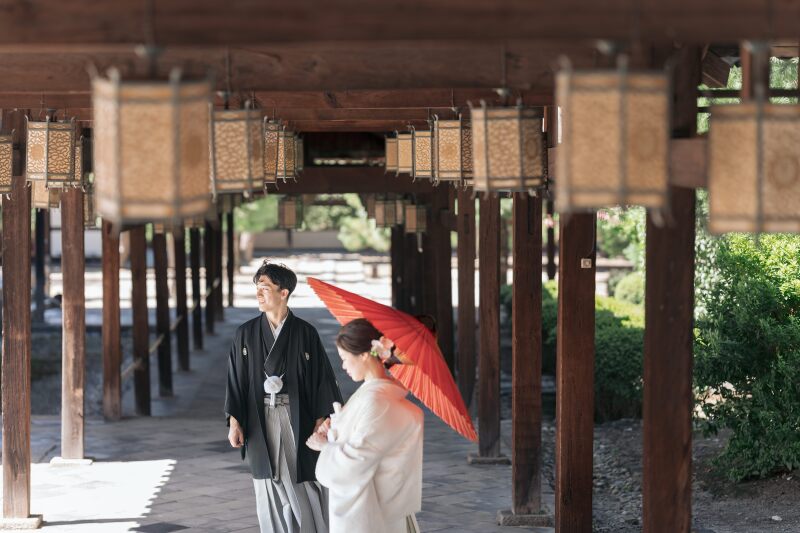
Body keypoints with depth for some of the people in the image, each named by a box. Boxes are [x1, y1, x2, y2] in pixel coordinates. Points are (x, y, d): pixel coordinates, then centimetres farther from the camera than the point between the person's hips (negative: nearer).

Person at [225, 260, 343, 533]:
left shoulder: (305, 333, -2)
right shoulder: (246, 334, 3)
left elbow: (321, 377, -1)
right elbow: (235, 379, 4)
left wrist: (321, 421, -5)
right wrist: (234, 422, -3)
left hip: (297, 418, -2)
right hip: (261, 421, 2)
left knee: (303, 486, -1)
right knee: (270, 486, 5)